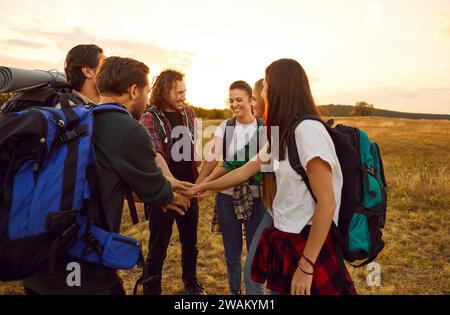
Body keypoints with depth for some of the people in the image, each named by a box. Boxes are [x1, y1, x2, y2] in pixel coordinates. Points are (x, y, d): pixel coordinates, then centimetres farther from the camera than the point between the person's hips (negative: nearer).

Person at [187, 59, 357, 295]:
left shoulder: (308, 129, -21)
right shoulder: (281, 134, 8)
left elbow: (327, 204, -23)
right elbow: (247, 169, 17)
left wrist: (306, 266, -19)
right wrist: (207, 187, 26)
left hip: (309, 243, -8)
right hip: (284, 238, 8)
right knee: (280, 289, 18)